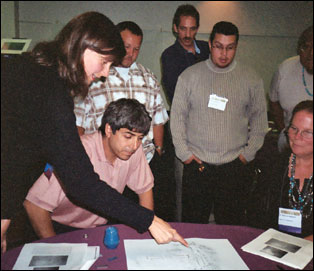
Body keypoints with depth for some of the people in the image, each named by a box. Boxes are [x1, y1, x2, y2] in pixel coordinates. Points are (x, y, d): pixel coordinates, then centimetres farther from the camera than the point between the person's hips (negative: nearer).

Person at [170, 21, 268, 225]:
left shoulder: (251, 80, 4)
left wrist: (248, 153, 3)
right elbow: (177, 116, 5)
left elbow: (259, 119, 10)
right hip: (196, 165, 0)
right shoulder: (190, 76, 2)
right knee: (192, 228, 9)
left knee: (232, 228, 8)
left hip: (235, 166, 1)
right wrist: (184, 153, 0)